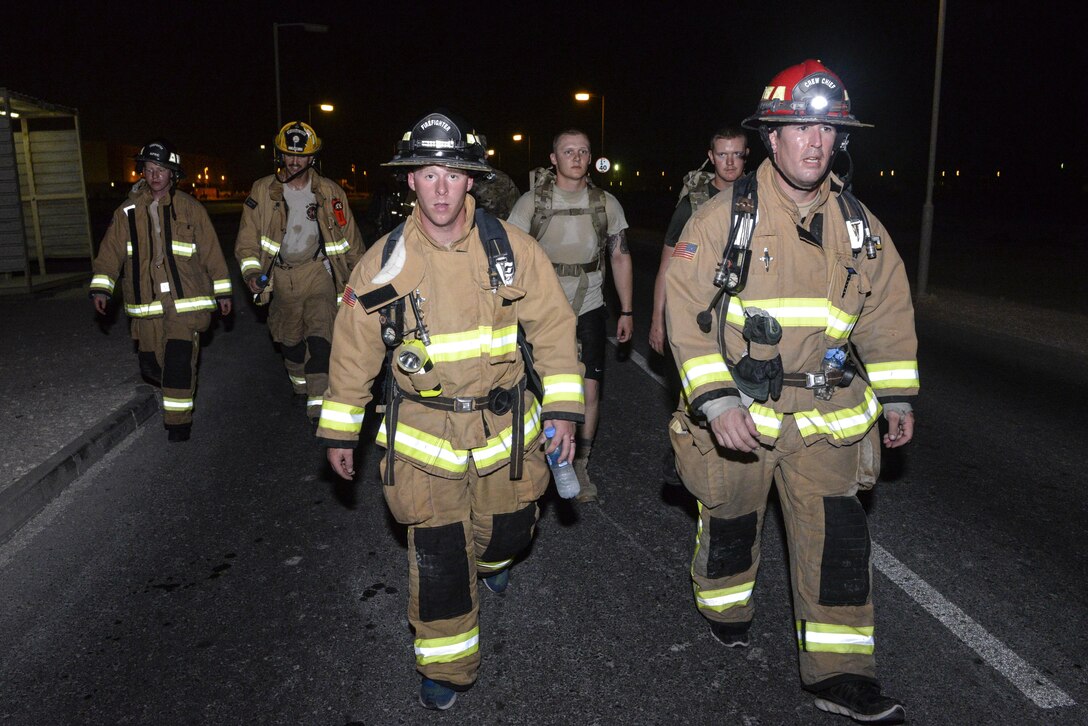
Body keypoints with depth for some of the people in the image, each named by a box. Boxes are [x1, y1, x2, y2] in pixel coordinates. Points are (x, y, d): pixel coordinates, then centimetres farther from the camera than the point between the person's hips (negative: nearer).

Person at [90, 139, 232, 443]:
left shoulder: (190, 209, 1)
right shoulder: (127, 212, 6)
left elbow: (211, 252, 3)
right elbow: (110, 252, 4)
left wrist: (222, 292, 4)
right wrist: (101, 288, -7)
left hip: (186, 302, -3)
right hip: (146, 303, 3)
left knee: (179, 362, -11)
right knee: (151, 364, 8)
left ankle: (179, 420, 3)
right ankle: (173, 388, 40)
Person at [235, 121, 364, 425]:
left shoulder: (330, 192, -1)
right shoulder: (263, 191, 0)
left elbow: (350, 238, 6)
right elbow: (248, 238, 2)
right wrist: (252, 272, -14)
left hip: (318, 271, -2)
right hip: (282, 278, 2)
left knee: (320, 335, -18)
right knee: (290, 339, 15)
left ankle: (319, 403, -18)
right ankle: (300, 385, 42)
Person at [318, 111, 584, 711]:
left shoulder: (512, 248, -7)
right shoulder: (385, 261, -6)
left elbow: (553, 328, -2)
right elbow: (353, 350, 3)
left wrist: (562, 409, -6)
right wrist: (338, 431, 7)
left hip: (505, 425, 1)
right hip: (425, 433, -1)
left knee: (509, 529, 17)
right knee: (437, 555, 3)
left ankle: (491, 557, 58)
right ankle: (447, 667, 28)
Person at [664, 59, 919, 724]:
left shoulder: (860, 226, 4)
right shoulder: (725, 218, -10)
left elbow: (889, 310, 14)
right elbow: (685, 308, -13)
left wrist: (896, 397, 13)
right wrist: (716, 400, -21)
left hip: (826, 412, 3)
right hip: (736, 409, -3)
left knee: (838, 536, 3)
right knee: (731, 521, 14)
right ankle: (726, 606, 44)